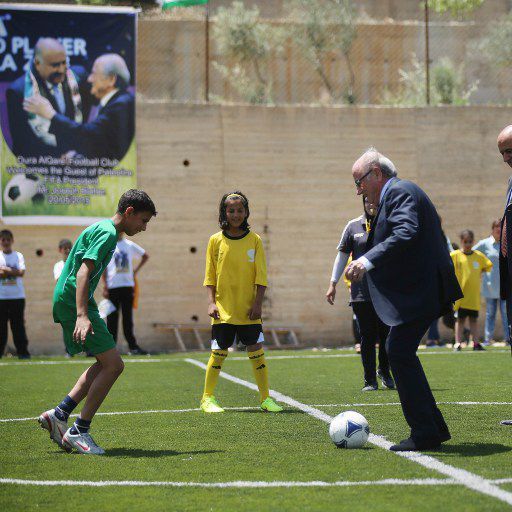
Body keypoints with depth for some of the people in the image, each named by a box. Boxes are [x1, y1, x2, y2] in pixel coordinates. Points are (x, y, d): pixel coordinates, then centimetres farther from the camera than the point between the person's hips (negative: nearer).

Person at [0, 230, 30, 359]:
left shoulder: (18, 256, 8)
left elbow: (21, 272, -6)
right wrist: (12, 272, -12)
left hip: (17, 296, 0)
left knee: (18, 324, -1)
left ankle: (22, 351, 1)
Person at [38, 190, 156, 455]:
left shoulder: (101, 229, 19)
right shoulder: (108, 233, -13)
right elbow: (83, 272, -24)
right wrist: (82, 316, -33)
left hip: (65, 301, 10)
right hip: (74, 302, -10)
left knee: (105, 363, 13)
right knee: (113, 364, -11)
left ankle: (59, 414, 11)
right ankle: (79, 431, -7)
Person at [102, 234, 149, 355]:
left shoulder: (130, 245, 9)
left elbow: (145, 256, 22)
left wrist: (136, 270, 11)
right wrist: (105, 286, -5)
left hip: (128, 285, 2)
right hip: (112, 287, -2)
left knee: (128, 318, 4)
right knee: (112, 318, -1)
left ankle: (133, 346, 4)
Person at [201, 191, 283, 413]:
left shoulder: (254, 240, 2)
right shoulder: (216, 240, 2)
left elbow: (261, 276, 1)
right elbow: (210, 276, 5)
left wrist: (258, 303, -7)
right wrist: (211, 302, -4)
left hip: (248, 310, 0)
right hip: (223, 309, 0)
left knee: (256, 351, -1)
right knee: (219, 352, 2)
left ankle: (265, 397, 9)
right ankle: (207, 398, 13)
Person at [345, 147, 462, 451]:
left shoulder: (399, 192, -10)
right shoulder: (400, 192, 23)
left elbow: (406, 234, -26)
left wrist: (368, 260, -35)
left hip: (418, 290, -11)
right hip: (419, 289, 11)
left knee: (400, 353, -12)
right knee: (400, 353, 13)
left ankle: (425, 433, -10)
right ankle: (434, 428, 17)